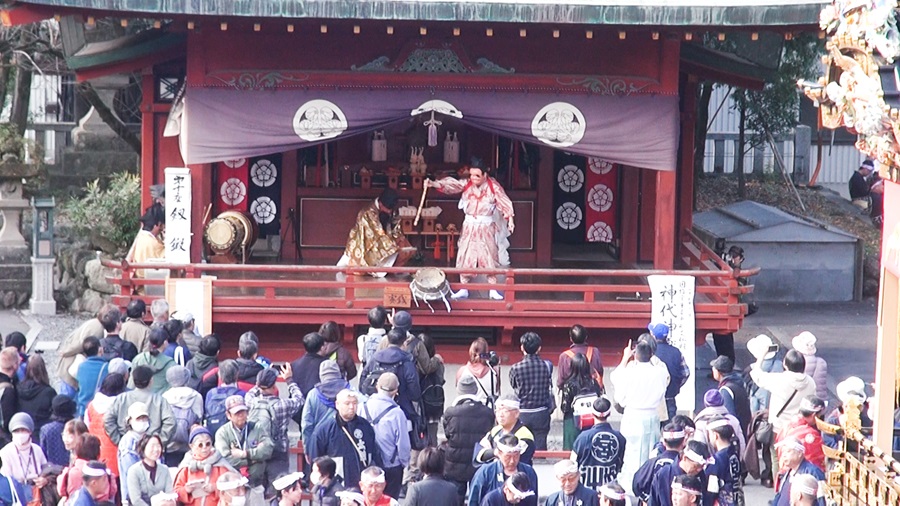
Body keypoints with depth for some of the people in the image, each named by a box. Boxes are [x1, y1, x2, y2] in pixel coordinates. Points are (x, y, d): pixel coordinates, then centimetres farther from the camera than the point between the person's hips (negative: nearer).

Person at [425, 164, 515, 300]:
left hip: (486, 228, -2)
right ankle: (464, 289, 11)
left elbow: (505, 203, -13)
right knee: (465, 257, 3)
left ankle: (493, 290, 10)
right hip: (469, 227, 2)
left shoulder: (493, 187, -8)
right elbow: (451, 184, -16)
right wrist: (433, 183, -32)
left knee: (490, 258, 2)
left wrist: (510, 219, -27)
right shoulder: (466, 185, -3)